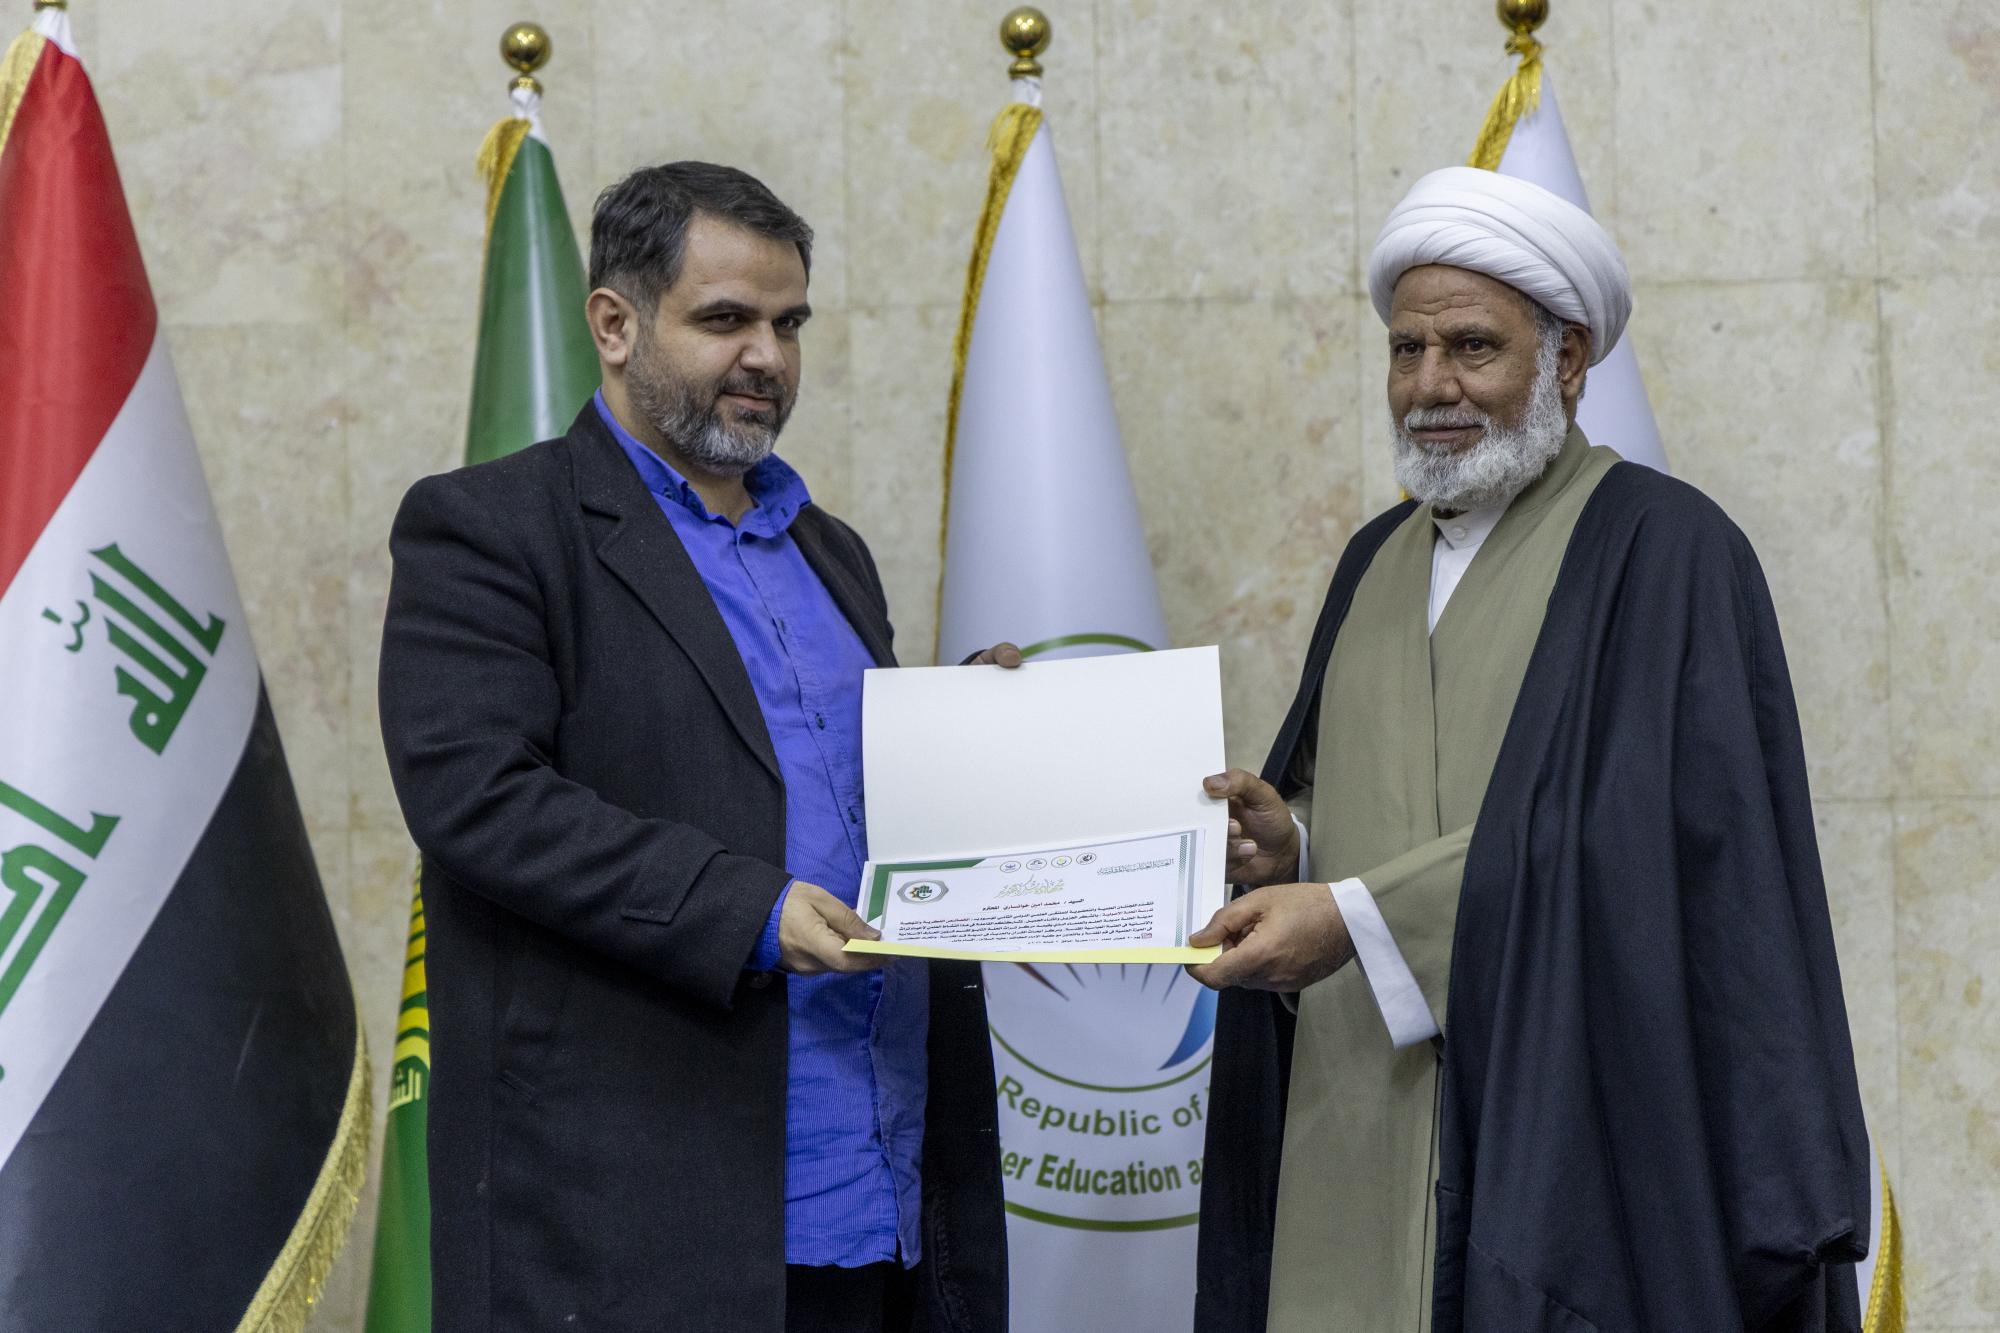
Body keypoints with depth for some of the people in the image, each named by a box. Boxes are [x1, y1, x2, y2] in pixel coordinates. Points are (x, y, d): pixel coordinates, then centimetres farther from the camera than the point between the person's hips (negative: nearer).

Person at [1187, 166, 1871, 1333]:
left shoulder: (1664, 548, -5)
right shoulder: (1382, 558, 18)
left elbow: (1636, 829, -15)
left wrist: (1357, 916, -19)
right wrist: (1285, 842, -6)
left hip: (1561, 1123, -6)